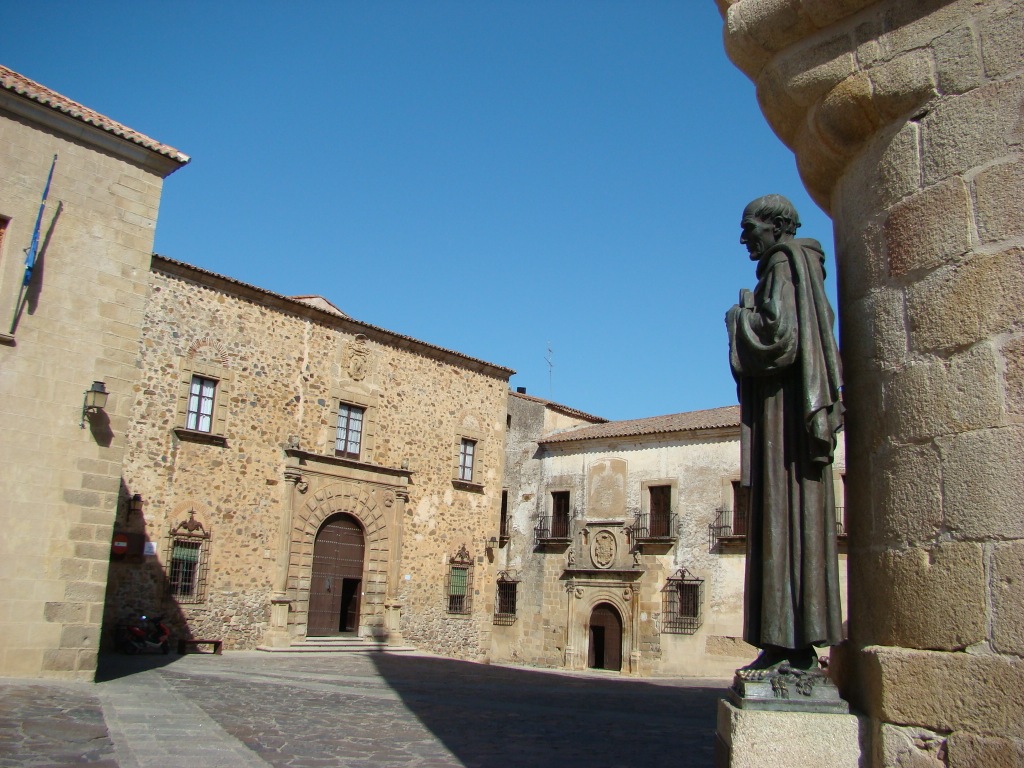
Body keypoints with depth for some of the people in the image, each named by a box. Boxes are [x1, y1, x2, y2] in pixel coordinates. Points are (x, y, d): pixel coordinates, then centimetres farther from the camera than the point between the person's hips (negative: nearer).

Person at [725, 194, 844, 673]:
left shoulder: (783, 265, -6)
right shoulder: (799, 269, 23)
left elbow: (780, 337, -19)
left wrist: (740, 320, -4)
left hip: (784, 407, -10)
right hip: (795, 406, 10)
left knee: (784, 517, -12)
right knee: (795, 519, 6)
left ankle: (789, 645, -11)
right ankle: (800, 644, 8)